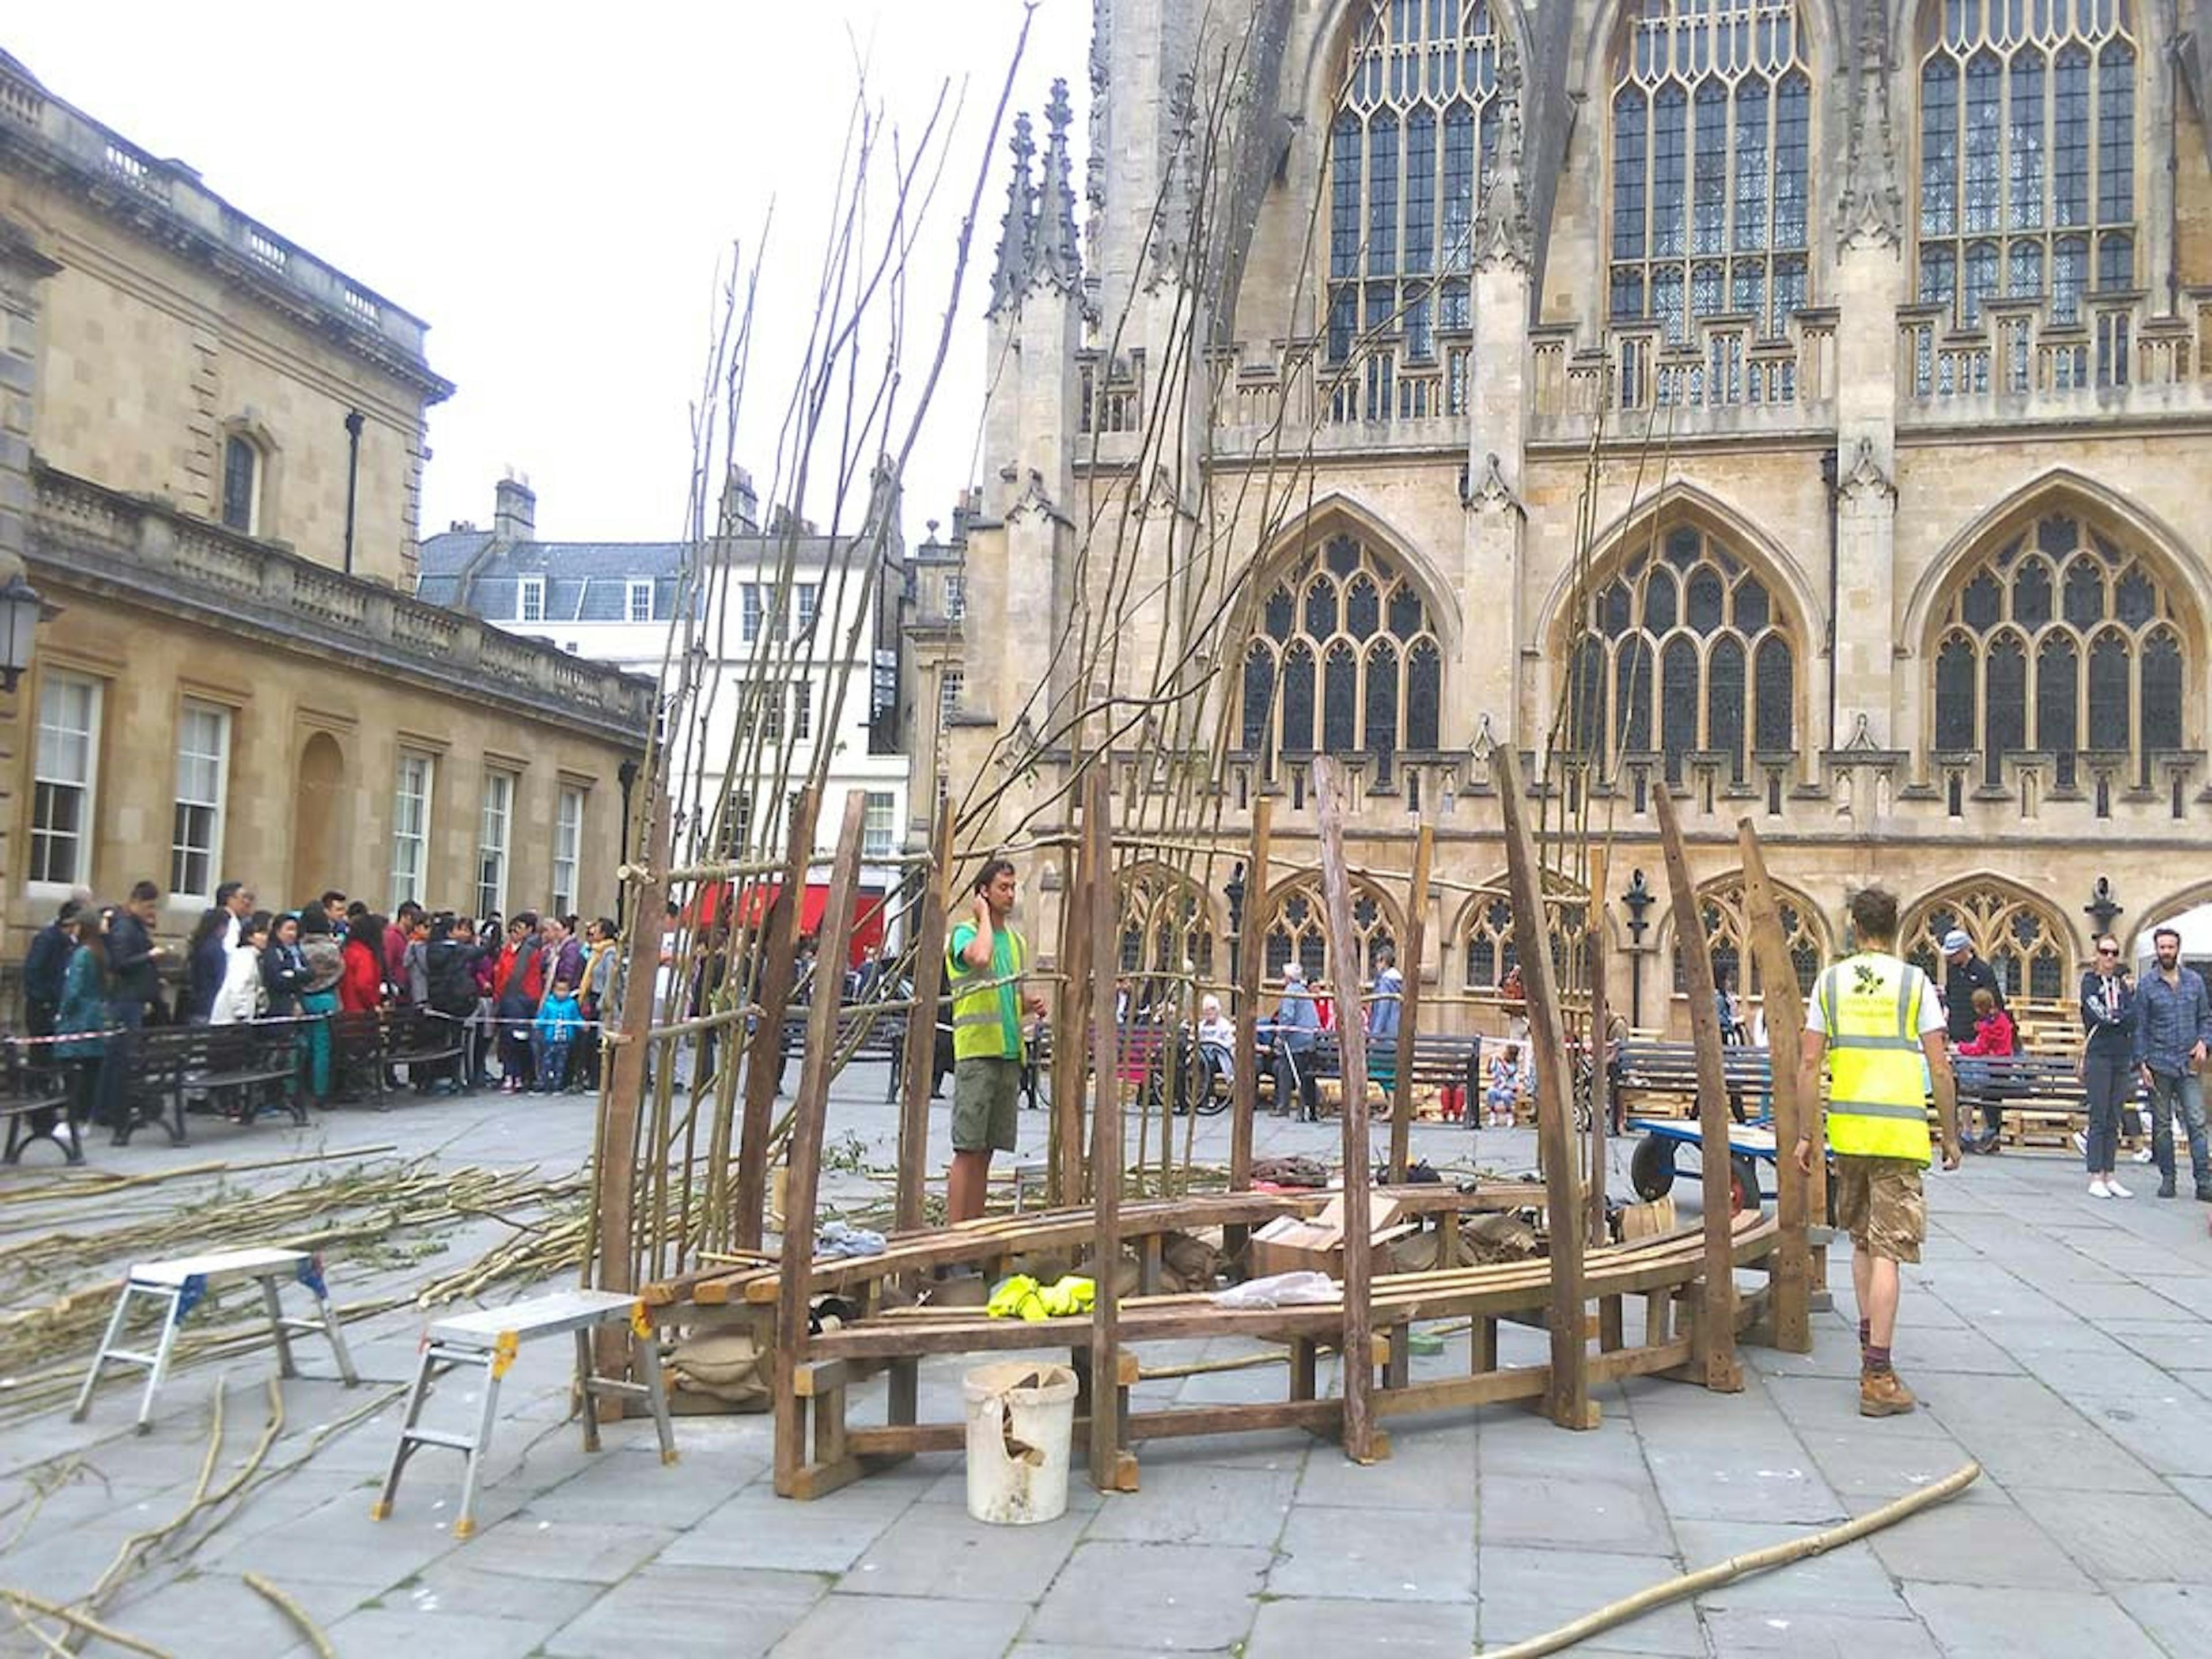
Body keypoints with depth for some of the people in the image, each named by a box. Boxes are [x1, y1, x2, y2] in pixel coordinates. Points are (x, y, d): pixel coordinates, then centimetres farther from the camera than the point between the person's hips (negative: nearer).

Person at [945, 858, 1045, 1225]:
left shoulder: (1016, 940, 19)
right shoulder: (965, 933, -3)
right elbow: (980, 957, -28)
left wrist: (1031, 1004, 6)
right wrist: (985, 916, -12)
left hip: (1010, 1053, 7)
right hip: (976, 1051, -7)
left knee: (986, 1151, 9)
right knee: (968, 1150, -9)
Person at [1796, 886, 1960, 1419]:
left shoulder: (1830, 982, 5)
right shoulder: (1915, 984, -2)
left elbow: (1809, 1064, 3)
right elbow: (1940, 1069, -3)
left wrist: (1806, 1134, 10)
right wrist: (1951, 1137, 7)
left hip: (1846, 1130, 3)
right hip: (1899, 1133, -3)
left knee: (1862, 1242, 21)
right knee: (1886, 1251, -3)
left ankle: (1869, 1350, 27)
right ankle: (1878, 1378, -4)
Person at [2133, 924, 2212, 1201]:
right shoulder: (2147, 984, 1)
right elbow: (2140, 1027, 1)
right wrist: (2142, 1063, -6)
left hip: (2189, 1065, 1)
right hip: (2159, 1066, -1)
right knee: (2162, 1125, 5)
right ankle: (2167, 1178, 12)